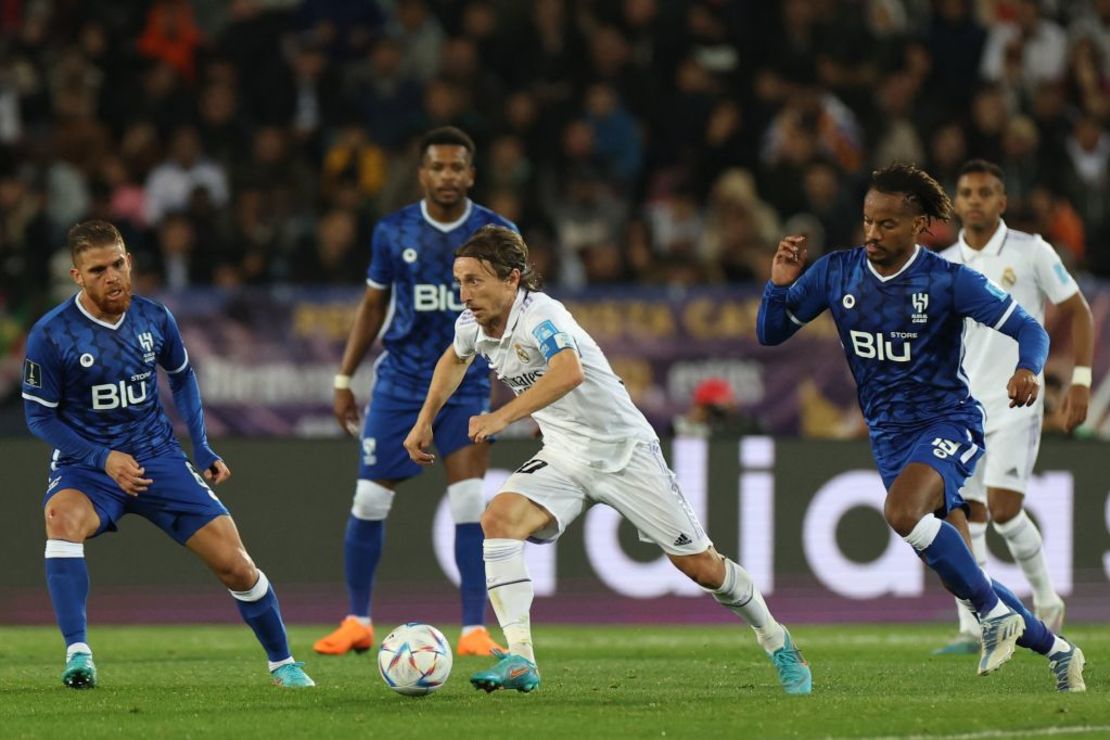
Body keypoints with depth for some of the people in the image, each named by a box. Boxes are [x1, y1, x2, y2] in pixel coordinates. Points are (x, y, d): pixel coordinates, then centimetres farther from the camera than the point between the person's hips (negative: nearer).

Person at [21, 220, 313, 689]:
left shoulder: (153, 318, -3)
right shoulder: (51, 335, -14)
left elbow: (182, 377, 17)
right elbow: (39, 414, -7)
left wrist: (202, 448, 9)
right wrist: (102, 458, -18)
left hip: (157, 458, 3)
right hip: (85, 465, -3)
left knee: (236, 566, -4)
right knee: (63, 519, -39)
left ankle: (282, 662, 20)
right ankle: (77, 653, -36)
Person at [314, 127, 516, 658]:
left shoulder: (497, 234, -2)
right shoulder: (393, 232, 1)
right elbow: (373, 306, 11)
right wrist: (344, 379, 8)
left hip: (467, 383, -1)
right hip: (400, 381, 1)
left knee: (469, 504, -13)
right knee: (369, 501, 0)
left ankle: (474, 629, -7)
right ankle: (357, 622, 15)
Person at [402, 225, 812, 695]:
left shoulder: (539, 315, -27)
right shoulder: (472, 325, -3)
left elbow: (569, 373, -49)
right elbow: (455, 359, 24)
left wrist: (503, 417, -56)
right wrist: (425, 422, 20)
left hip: (624, 451, -6)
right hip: (563, 458, 6)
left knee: (700, 564, -1)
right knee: (499, 518, -22)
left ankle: (778, 644, 25)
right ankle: (520, 661, -26)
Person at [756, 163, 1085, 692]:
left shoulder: (948, 281, -13)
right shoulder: (836, 273, 0)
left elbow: (1029, 330, -11)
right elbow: (770, 333, 5)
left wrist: (1027, 369, -32)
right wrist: (780, 285, -14)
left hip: (948, 420, -5)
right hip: (889, 433, 5)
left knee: (902, 511, -34)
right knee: (957, 568, 4)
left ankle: (995, 612, -19)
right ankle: (1054, 648, 23)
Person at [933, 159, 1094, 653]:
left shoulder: (1030, 252, -3)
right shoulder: (942, 267, 7)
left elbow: (1078, 312, 3)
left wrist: (1080, 381, -5)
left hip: (1015, 404, -4)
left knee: (1003, 508, -14)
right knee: (965, 518, -2)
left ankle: (1046, 601, 8)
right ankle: (971, 629, 2)